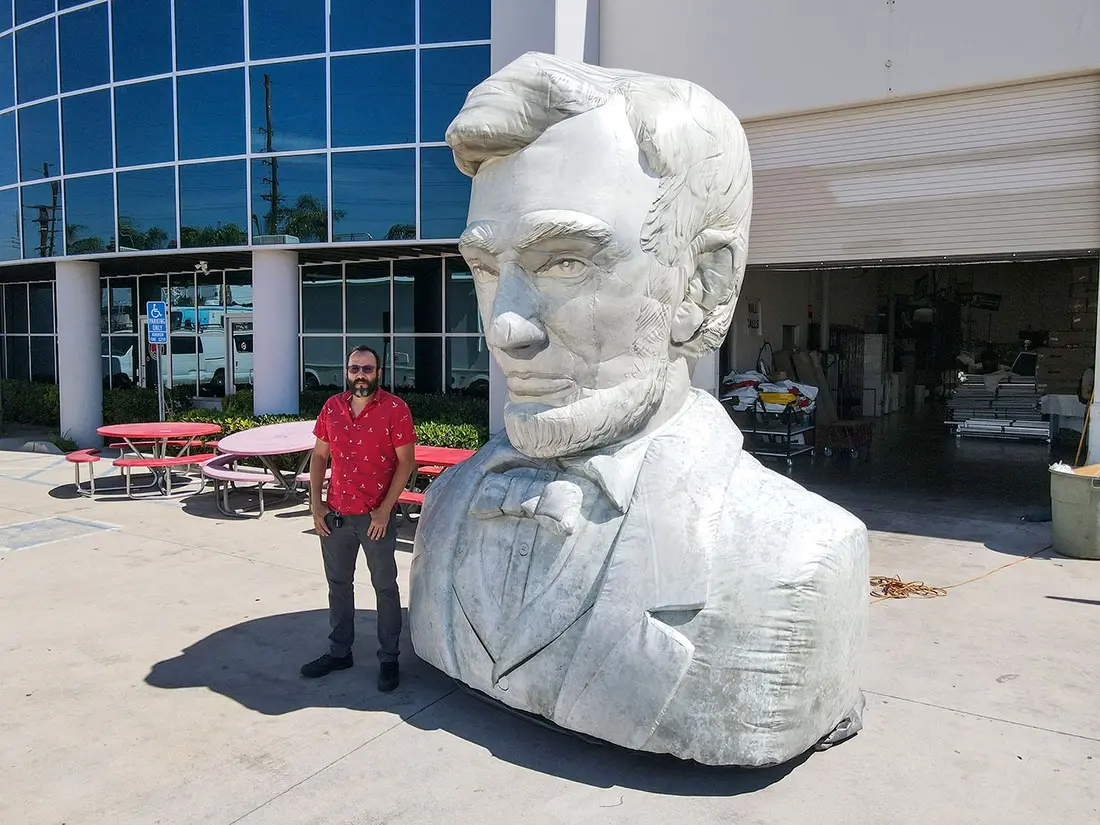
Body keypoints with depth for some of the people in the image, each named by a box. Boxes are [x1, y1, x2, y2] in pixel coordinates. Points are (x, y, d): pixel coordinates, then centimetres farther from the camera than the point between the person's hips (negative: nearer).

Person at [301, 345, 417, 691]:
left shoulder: (395, 409, -9)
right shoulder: (332, 407, 5)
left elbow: (406, 462, -10)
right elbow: (319, 456, 11)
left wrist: (385, 509, -14)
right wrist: (316, 502, 2)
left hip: (377, 516, -5)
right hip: (335, 515, 5)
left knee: (385, 587, 6)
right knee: (338, 584, 16)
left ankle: (388, 658, 19)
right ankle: (339, 651, 32)